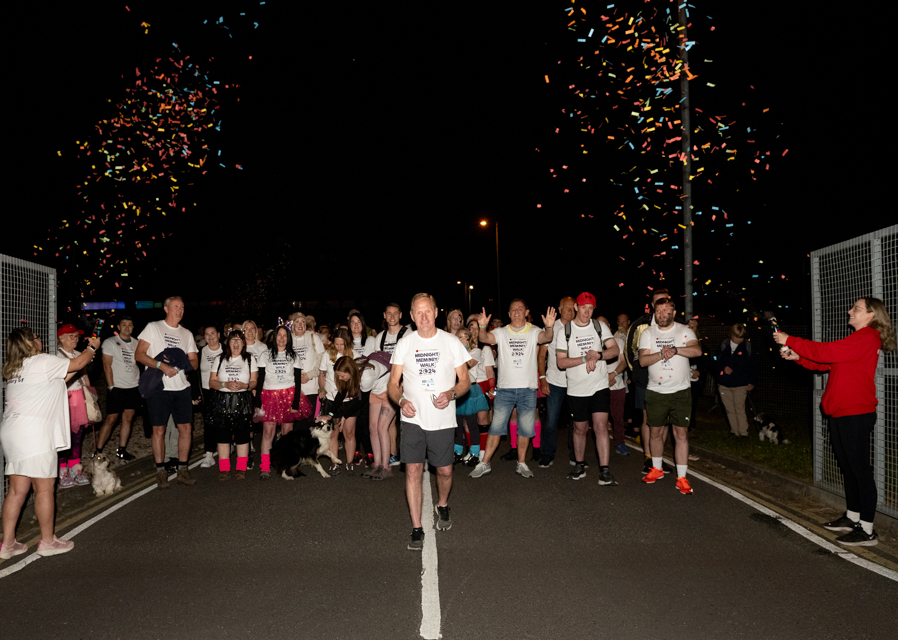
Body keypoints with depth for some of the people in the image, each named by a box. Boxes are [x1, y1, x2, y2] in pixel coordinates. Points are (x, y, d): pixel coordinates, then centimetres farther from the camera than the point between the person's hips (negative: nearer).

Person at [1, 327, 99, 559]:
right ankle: (47, 541, 12)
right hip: (33, 433, -9)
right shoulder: (42, 361, -7)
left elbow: (60, 378, 25)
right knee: (44, 489, 2)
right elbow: (78, 363, 3)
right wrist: (92, 347, 20)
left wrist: (84, 359, 28)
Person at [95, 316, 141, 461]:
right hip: (117, 387, -5)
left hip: (133, 387, 5)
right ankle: (98, 451, 5)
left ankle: (121, 450, 16)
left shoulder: (135, 343, 11)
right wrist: (111, 386, -11)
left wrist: (140, 382, 9)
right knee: (111, 419, -4)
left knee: (128, 418, 6)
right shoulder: (110, 342, -3)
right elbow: (107, 367, -6)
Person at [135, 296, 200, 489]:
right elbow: (139, 354, -5)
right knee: (159, 430, 1)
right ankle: (160, 472, 13)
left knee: (185, 428, 2)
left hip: (182, 388, 4)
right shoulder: (153, 328, 3)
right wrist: (161, 365, -18)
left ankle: (182, 470, 13)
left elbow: (194, 362, 12)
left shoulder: (187, 334, 15)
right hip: (158, 388, -4)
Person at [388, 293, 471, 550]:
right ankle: (417, 529, 4)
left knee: (445, 470, 8)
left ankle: (442, 506, 39)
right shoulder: (404, 344, 3)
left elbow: (465, 380, 5)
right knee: (413, 470, -6)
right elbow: (393, 383, 7)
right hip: (412, 419, 0)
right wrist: (401, 400, -14)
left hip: (442, 420, 0)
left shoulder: (451, 342, 1)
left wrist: (451, 394, -16)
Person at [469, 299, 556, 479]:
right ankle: (484, 463, 10)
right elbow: (485, 338, -13)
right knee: (496, 427, 1)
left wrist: (549, 327, -41)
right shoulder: (501, 333, 4)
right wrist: (483, 327, -36)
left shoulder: (533, 332, 3)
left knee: (526, 428, 7)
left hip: (528, 389, 1)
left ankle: (521, 463, 22)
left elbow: (546, 338, -17)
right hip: (505, 388, 0)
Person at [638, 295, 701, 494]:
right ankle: (657, 469, 32)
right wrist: (661, 353, -24)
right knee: (655, 432, 12)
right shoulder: (648, 333, 2)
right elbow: (642, 360, -9)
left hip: (681, 391, -2)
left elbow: (697, 350, -17)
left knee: (681, 433, -2)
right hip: (656, 391, 2)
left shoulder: (684, 331, 0)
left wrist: (675, 349, -26)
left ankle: (681, 478, 6)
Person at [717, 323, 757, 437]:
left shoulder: (748, 346, -2)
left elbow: (753, 366, 4)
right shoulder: (724, 345, 4)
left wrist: (751, 382, 1)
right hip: (724, 384, 3)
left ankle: (743, 433, 5)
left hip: (740, 385, -3)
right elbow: (718, 361, 11)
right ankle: (734, 431, 20)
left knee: (740, 409, -5)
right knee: (730, 410, 9)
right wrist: (723, 368, -10)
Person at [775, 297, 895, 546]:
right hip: (841, 413, 10)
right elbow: (827, 363, 17)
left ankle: (867, 530, 2)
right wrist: (798, 357, 4)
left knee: (860, 468, -5)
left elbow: (827, 351, -22)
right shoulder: (857, 339, 19)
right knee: (847, 466, 17)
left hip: (855, 415, -10)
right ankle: (852, 517, 29)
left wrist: (789, 340, -17)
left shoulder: (867, 338, -14)